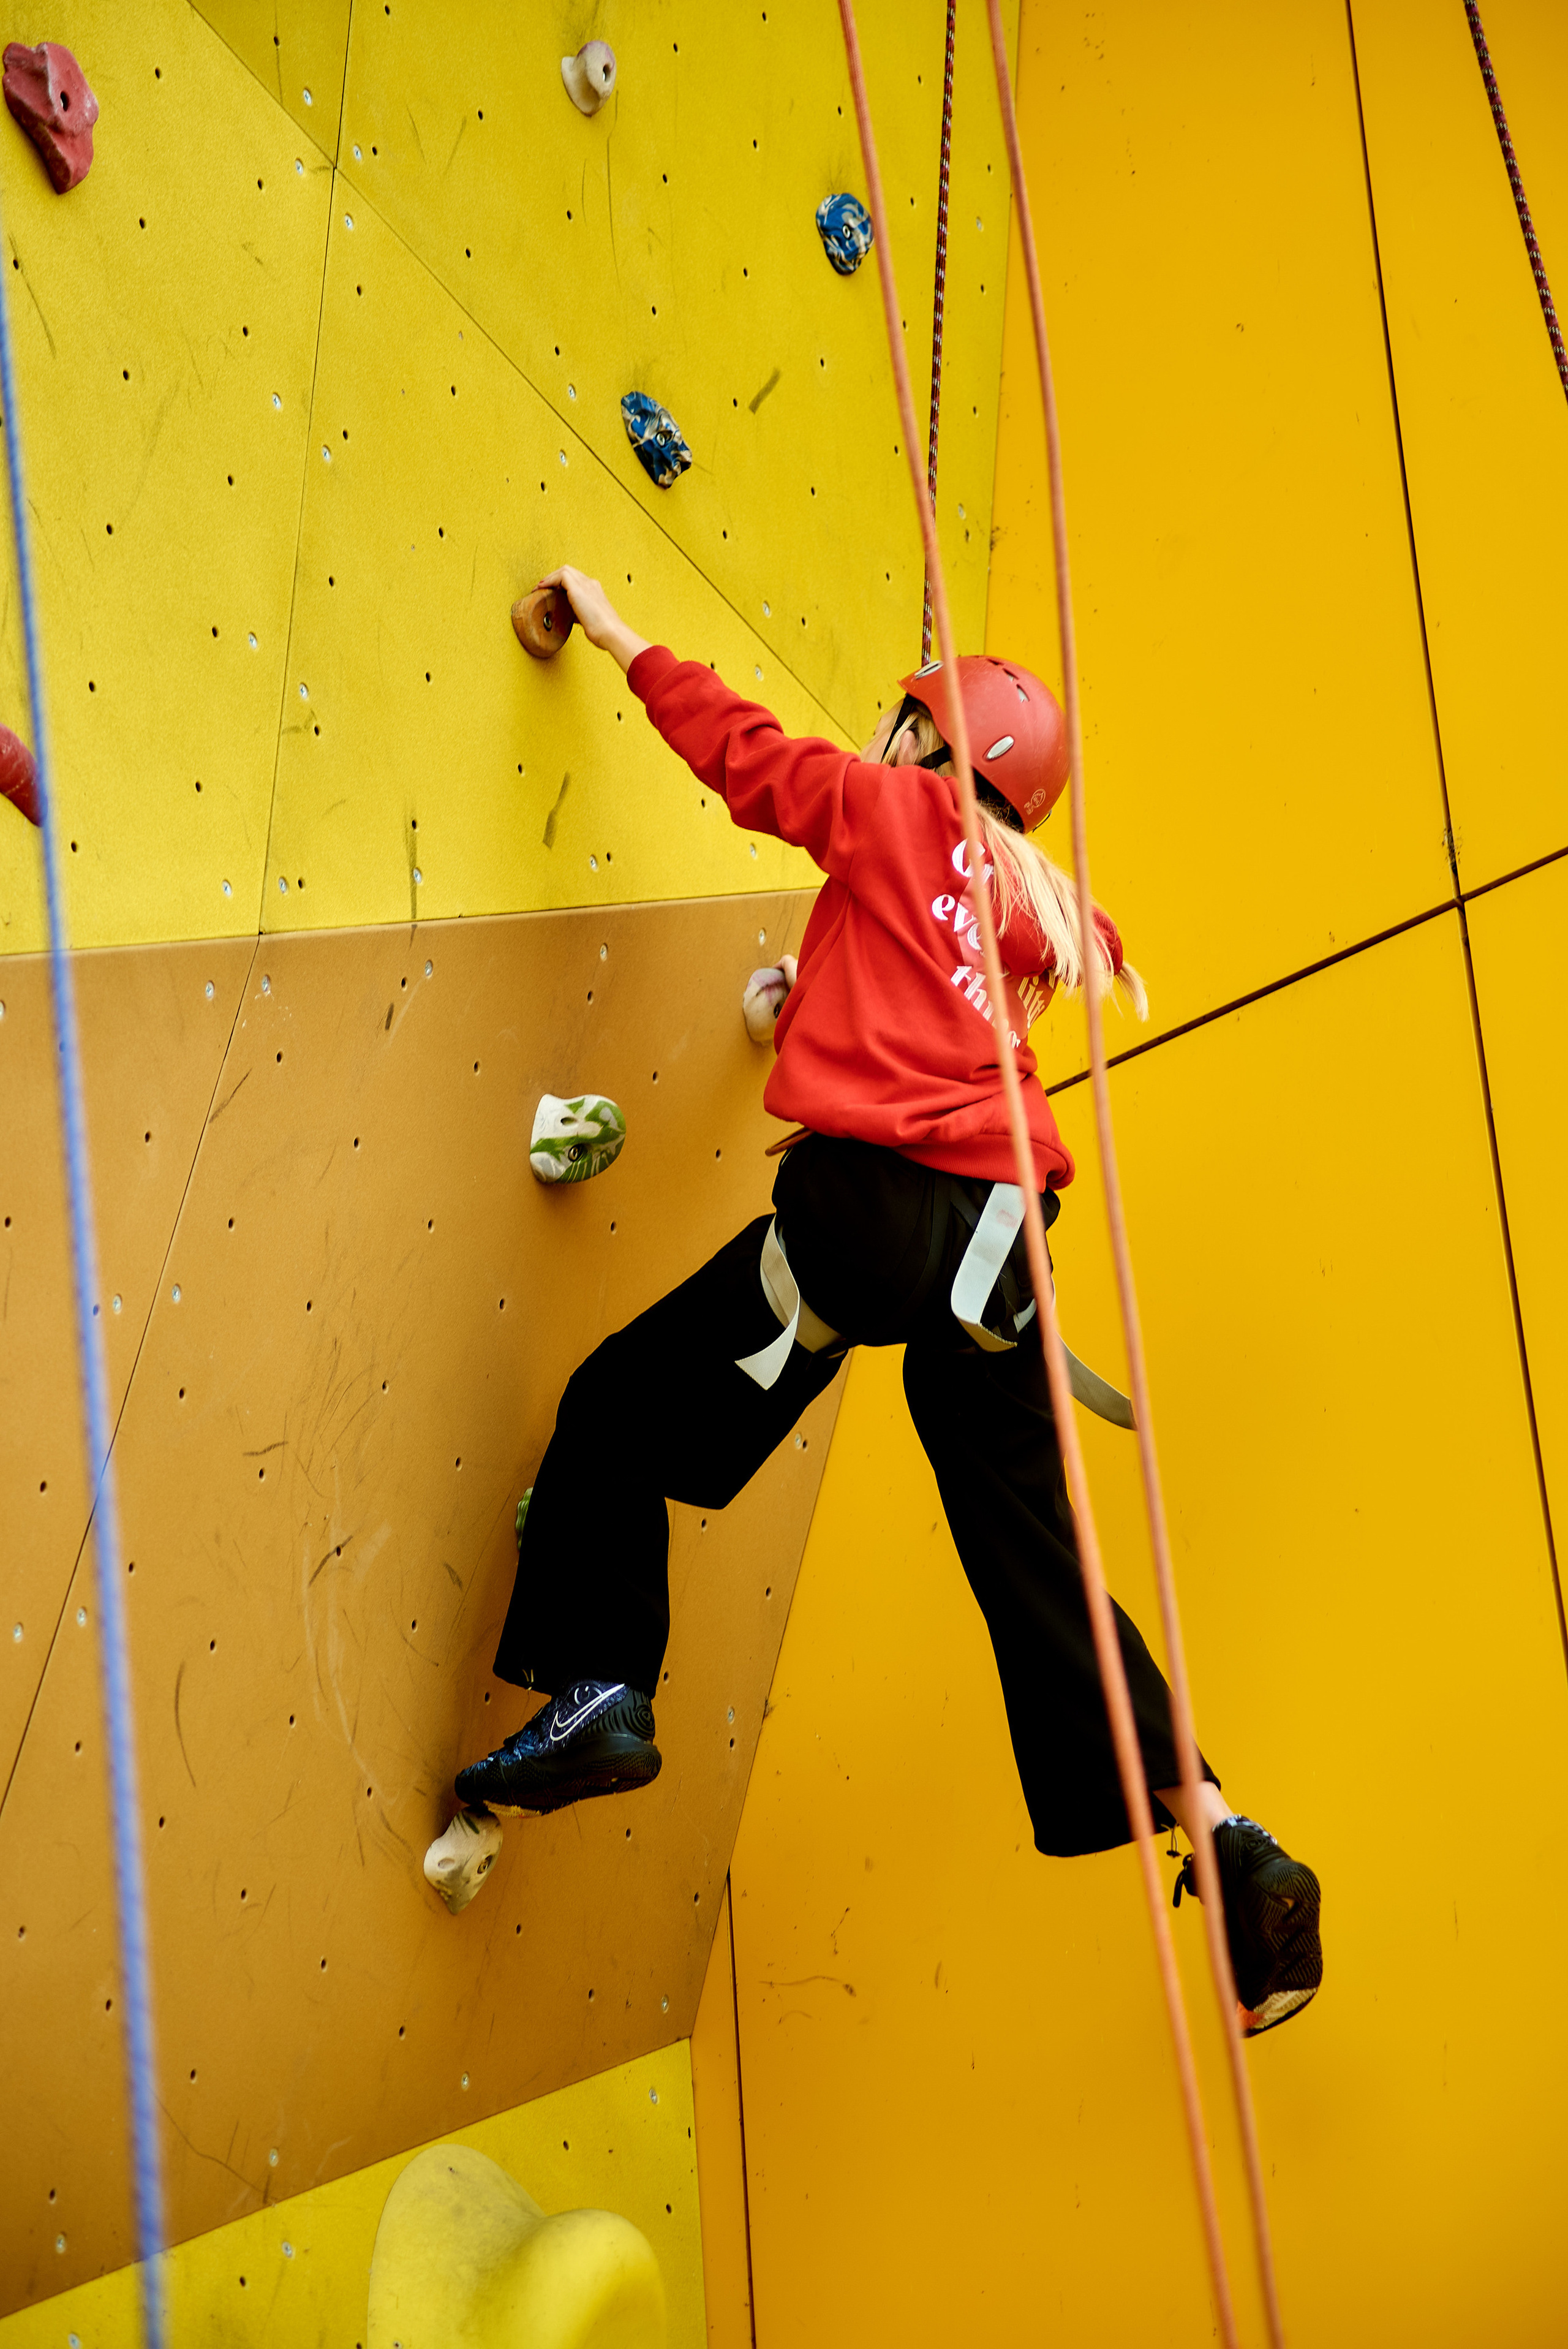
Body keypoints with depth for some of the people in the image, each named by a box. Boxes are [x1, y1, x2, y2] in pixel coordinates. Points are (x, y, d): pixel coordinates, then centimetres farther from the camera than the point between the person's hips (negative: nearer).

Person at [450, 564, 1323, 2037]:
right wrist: (823, 992, 44)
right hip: (994, 1231, 7)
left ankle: (600, 1694, 1)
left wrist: (615, 634, 23)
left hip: (868, 1197, -6)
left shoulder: (894, 816, 7)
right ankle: (1229, 1851, 6)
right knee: (1035, 1556, 10)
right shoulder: (1032, 903, 23)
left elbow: (739, 745, 12)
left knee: (622, 1406, 9)